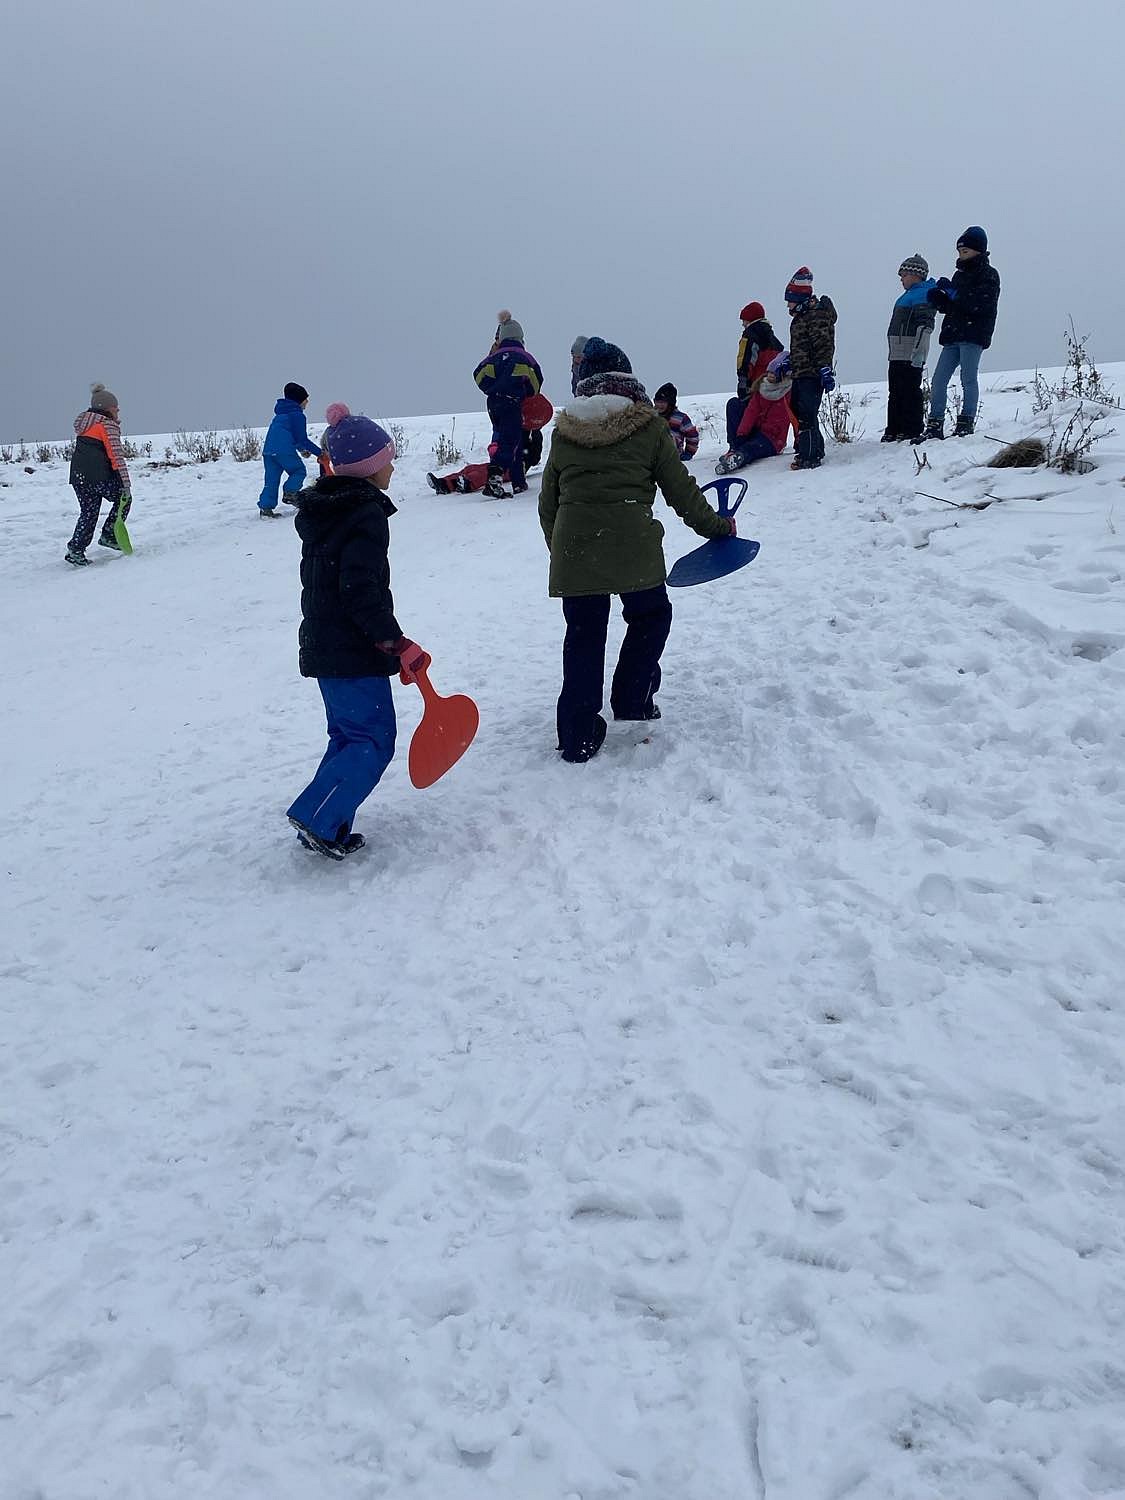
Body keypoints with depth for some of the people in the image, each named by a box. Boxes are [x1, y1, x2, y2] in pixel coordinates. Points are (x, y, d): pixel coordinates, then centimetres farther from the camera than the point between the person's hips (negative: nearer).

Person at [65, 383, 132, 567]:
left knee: (88, 513, 12)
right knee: (124, 498, 14)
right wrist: (126, 483, -13)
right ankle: (108, 535, 9)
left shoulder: (83, 423, 19)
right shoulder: (108, 425, -5)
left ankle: (76, 550, 3)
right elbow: (117, 456, -11)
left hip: (78, 477, 7)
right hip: (99, 476, -7)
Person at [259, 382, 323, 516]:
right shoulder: (297, 415, -3)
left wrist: (301, 450, 37)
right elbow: (302, 439, -5)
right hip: (285, 451, -8)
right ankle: (289, 492, -5)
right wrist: (319, 452, 0)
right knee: (299, 471, 11)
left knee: (271, 480, 8)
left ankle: (266, 507, 3)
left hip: (268, 450, 8)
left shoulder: (281, 413, 25)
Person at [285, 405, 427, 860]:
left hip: (324, 647, 10)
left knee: (347, 735, 17)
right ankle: (318, 818, -7)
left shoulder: (323, 512, 13)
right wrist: (397, 644, -18)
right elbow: (362, 593, -25)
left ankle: (328, 830, 17)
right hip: (356, 653, -10)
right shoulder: (366, 516, -17)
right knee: (373, 740, -3)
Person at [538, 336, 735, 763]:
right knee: (650, 615, 23)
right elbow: (681, 491, 8)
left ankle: (578, 737, 10)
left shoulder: (563, 433, 13)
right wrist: (716, 526, 23)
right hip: (632, 547, -3)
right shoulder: (649, 426, 6)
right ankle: (632, 700, 22)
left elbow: (548, 504, 17)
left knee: (583, 635, 11)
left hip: (573, 549, 3)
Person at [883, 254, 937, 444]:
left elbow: (924, 326, -18)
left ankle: (913, 431, -6)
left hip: (911, 355, -10)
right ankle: (894, 430, 18)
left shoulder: (924, 294, -8)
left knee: (910, 391, -8)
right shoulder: (909, 294, 22)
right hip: (897, 354, 10)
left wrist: (918, 352, -26)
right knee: (895, 392, 12)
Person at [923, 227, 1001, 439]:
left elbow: (979, 304, -16)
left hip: (974, 335, -7)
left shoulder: (988, 274, -2)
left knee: (968, 379, -8)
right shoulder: (960, 274, 21)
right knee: (938, 380, 0)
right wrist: (937, 299, -1)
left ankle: (966, 424, -4)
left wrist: (952, 292, -16)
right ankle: (935, 425, 1)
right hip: (953, 335, 7)